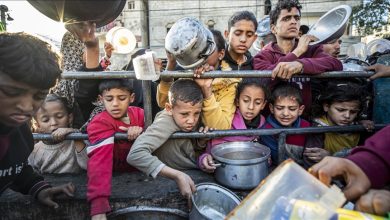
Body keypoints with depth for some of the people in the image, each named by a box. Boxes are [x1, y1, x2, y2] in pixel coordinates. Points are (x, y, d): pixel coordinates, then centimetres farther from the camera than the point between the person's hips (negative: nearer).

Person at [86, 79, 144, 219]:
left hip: (140, 167, 4)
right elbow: (100, 161, -32)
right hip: (116, 170, -4)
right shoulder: (100, 123, -18)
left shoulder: (139, 113, -3)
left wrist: (142, 132, -21)